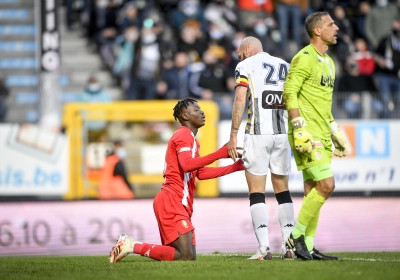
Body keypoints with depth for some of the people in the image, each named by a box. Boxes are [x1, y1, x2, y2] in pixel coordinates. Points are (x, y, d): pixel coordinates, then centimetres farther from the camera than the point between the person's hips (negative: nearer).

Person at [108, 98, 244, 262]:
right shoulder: (184, 135, -8)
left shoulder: (189, 137, 25)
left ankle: (130, 244, 11)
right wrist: (219, 154, -27)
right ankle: (134, 246, -11)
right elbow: (186, 165, -26)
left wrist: (234, 167, 18)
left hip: (178, 205, 10)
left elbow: (200, 173, 23)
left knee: (188, 255, 8)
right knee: (187, 256, -17)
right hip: (171, 201, -10)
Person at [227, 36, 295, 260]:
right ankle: (289, 246, 6)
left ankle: (264, 247, -10)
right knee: (283, 190, 12)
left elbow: (240, 100, -9)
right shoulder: (285, 66, 16)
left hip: (257, 134, -4)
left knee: (257, 192, -1)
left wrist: (233, 135, -8)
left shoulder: (246, 66, 2)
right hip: (283, 133, 4)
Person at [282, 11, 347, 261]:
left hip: (321, 136, 9)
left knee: (314, 190, 7)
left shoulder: (328, 62, 19)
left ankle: (307, 246, 9)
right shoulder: (305, 58, -11)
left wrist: (335, 132, 24)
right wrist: (300, 128, -22)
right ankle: (297, 236, -6)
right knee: (326, 185, -15)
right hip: (307, 136, -9)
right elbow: (290, 93, -16)